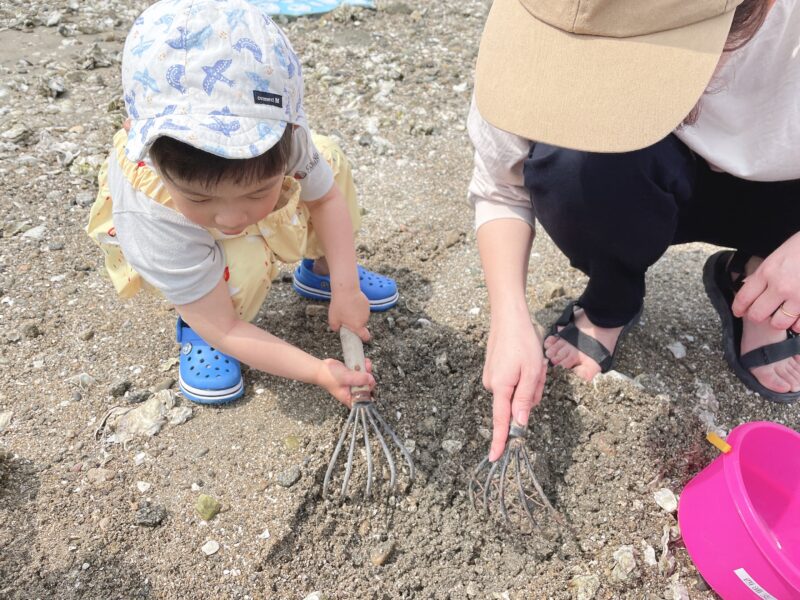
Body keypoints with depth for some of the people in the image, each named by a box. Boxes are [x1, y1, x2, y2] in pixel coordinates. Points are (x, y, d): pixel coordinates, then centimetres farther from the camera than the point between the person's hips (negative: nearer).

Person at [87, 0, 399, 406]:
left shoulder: (278, 134, -38)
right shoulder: (156, 225, -44)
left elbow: (327, 198, -18)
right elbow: (222, 327, -35)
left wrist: (344, 285, -24)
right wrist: (317, 371, -41)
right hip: (179, 245, -4)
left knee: (329, 162, -12)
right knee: (240, 263, -36)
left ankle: (320, 271, 11)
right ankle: (195, 330, -2)